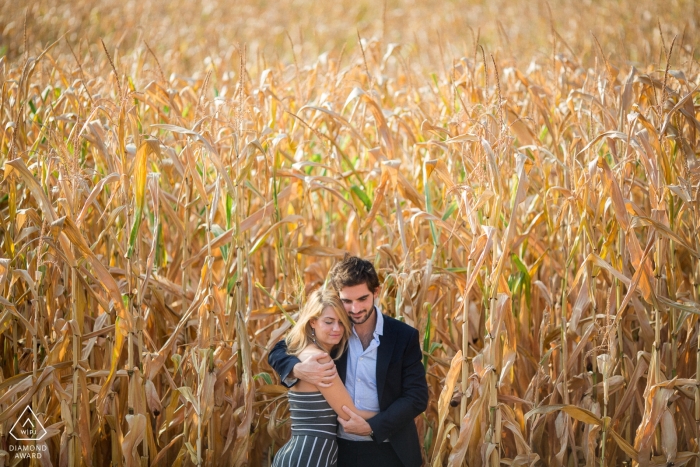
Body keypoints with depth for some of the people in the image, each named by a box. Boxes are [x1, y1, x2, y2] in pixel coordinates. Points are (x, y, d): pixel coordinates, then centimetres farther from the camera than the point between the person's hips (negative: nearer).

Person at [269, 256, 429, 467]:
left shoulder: (403, 336, -6)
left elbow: (417, 396, -6)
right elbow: (278, 351, 4)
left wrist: (372, 426, -18)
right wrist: (298, 369, -20)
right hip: (340, 450, 2)